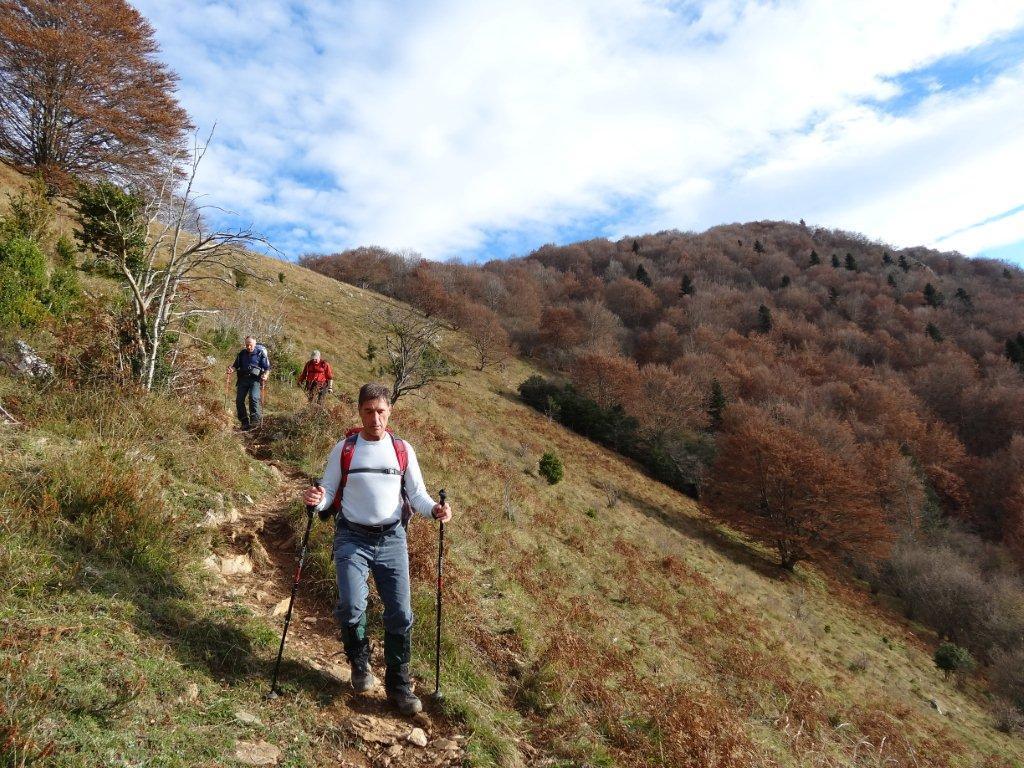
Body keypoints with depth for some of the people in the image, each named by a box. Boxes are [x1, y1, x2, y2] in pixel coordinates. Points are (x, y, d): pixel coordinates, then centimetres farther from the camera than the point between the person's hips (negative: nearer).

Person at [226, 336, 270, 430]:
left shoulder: (261, 353, 3)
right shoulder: (242, 353, 16)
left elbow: (267, 368, 1)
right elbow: (236, 365, 21)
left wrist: (265, 375, -20)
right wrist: (231, 369, -3)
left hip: (255, 379, -5)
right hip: (243, 379, 5)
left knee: (253, 398, -25)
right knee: (239, 400, -5)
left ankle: (255, 420, -25)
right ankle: (244, 422, 2)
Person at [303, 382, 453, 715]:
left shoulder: (403, 450, 5)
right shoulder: (344, 448, 3)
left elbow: (417, 494, 7)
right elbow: (328, 491, 4)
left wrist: (434, 509, -14)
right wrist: (317, 499, -20)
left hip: (391, 538, 1)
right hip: (352, 537, -1)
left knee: (400, 614, -1)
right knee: (351, 606, -17)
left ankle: (398, 684, 17)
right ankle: (360, 663, 14)